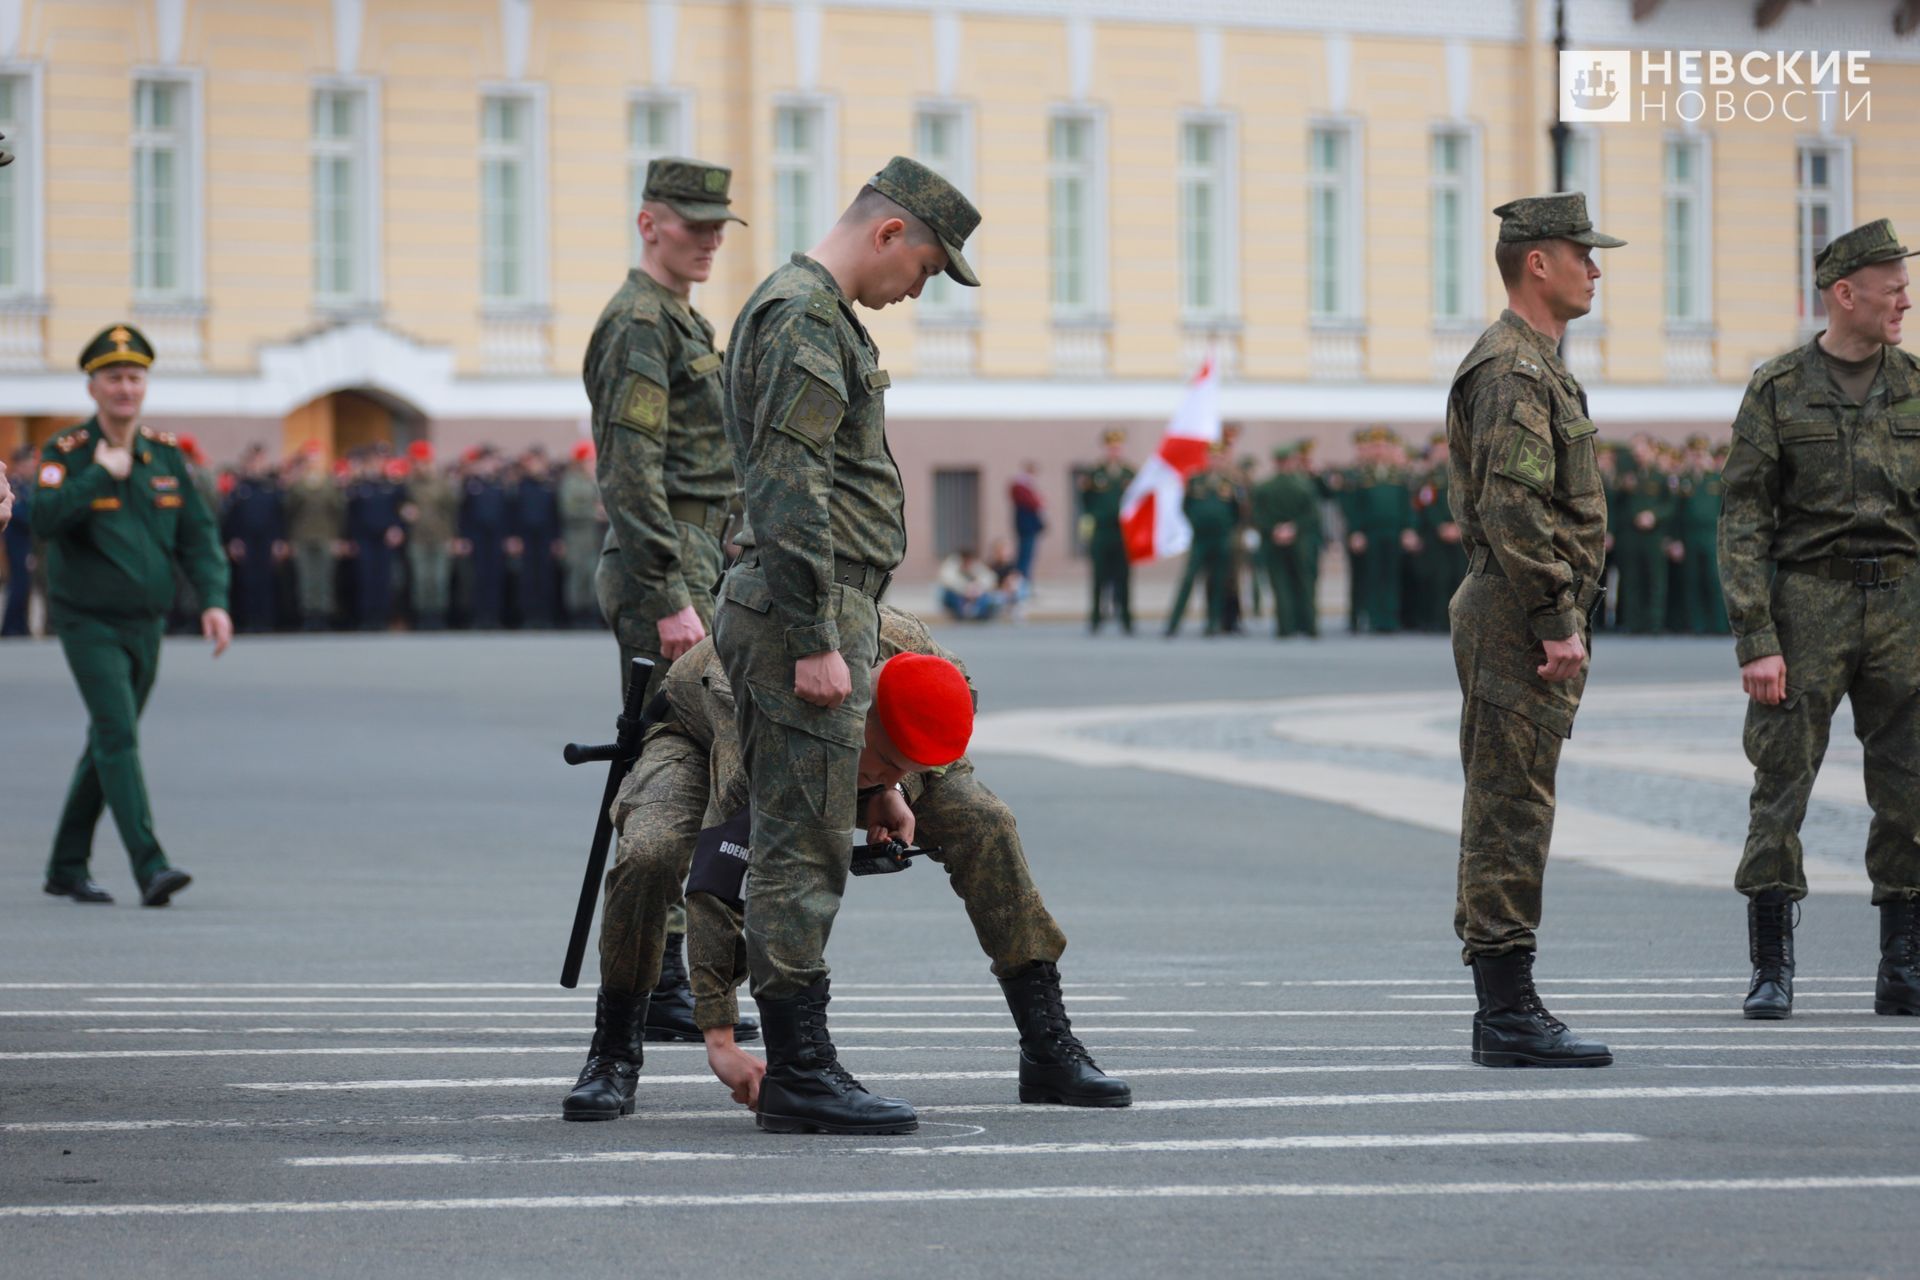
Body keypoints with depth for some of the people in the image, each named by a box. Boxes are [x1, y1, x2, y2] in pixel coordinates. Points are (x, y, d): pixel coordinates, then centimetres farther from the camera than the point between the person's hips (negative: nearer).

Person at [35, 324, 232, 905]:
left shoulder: (165, 454, 6)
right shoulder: (66, 453, -9)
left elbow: (198, 534, 6)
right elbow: (45, 519, -25)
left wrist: (214, 600, -7)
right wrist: (102, 474, -23)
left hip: (146, 624, 6)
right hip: (89, 623, -6)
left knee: (108, 744, 13)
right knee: (117, 737, -18)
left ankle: (66, 868, 26)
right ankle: (150, 867, -27)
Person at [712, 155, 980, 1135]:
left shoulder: (814, 313, 22)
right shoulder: (803, 317, -13)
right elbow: (790, 493, -20)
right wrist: (816, 642, -22)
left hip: (814, 615, 11)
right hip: (806, 615, -11)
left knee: (798, 843, 11)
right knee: (804, 846, -8)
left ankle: (796, 1062, 13)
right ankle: (799, 1065, -7)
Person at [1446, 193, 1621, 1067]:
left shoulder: (1533, 364, 19)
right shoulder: (1513, 368, -14)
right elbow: (1514, 509, -22)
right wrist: (1558, 624, -22)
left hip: (1520, 622, 11)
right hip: (1520, 617, -11)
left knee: (1506, 814, 11)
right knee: (1512, 815, -9)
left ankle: (1503, 1010, 15)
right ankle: (1509, 1015, -9)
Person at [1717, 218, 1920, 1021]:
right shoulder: (1778, 391, -1)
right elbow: (1742, 523, -4)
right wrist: (1756, 642, -12)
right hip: (1807, 600, -3)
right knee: (1782, 782, -3)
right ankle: (1771, 970, 5)